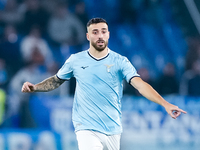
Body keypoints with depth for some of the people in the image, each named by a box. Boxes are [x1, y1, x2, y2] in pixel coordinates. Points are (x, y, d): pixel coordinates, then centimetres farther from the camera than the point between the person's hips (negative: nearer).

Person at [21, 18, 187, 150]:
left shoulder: (120, 61, -2)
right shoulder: (75, 60, 3)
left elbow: (140, 84, -14)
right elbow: (56, 80, 19)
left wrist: (165, 104, -28)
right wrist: (35, 87, 1)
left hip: (112, 130, 1)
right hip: (86, 129, -1)